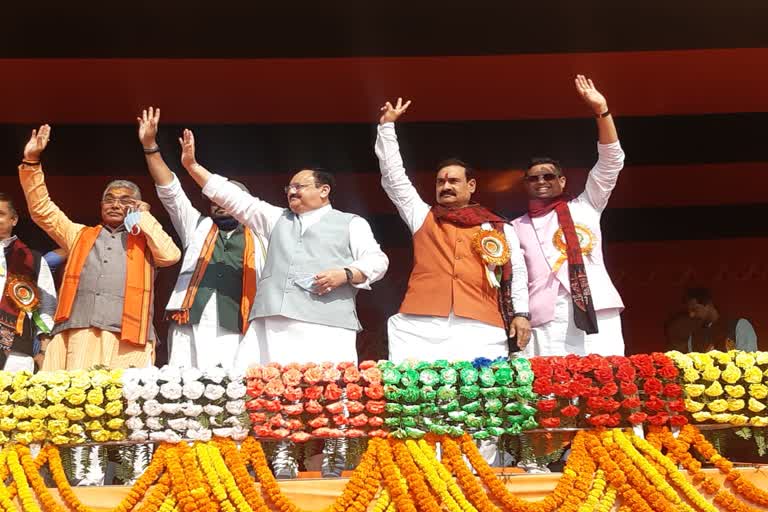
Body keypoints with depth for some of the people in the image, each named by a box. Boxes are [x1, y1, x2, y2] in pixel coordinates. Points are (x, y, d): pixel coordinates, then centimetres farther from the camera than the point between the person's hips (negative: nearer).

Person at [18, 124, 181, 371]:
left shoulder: (144, 241, 21)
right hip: (77, 336, 2)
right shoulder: (81, 235, 28)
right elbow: (42, 210, 22)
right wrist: (31, 162, 13)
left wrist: (144, 217, 12)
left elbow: (170, 255, 1)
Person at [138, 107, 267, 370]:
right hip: (192, 324, 1)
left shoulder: (259, 241, 20)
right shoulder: (198, 227, 23)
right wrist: (150, 145, 6)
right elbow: (170, 191, 14)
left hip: (237, 330, -1)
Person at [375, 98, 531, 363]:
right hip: (422, 326, 0)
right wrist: (387, 126, 18)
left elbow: (516, 271, 16)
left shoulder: (499, 227, 20)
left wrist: (520, 313, 3)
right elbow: (393, 177, 20)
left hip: (480, 328, 0)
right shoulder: (422, 216, 22)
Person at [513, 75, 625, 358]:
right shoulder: (516, 228, 22)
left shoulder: (584, 208, 20)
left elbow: (611, 162, 12)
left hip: (595, 310, 0)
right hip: (545, 321, 1)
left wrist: (601, 110, 4)